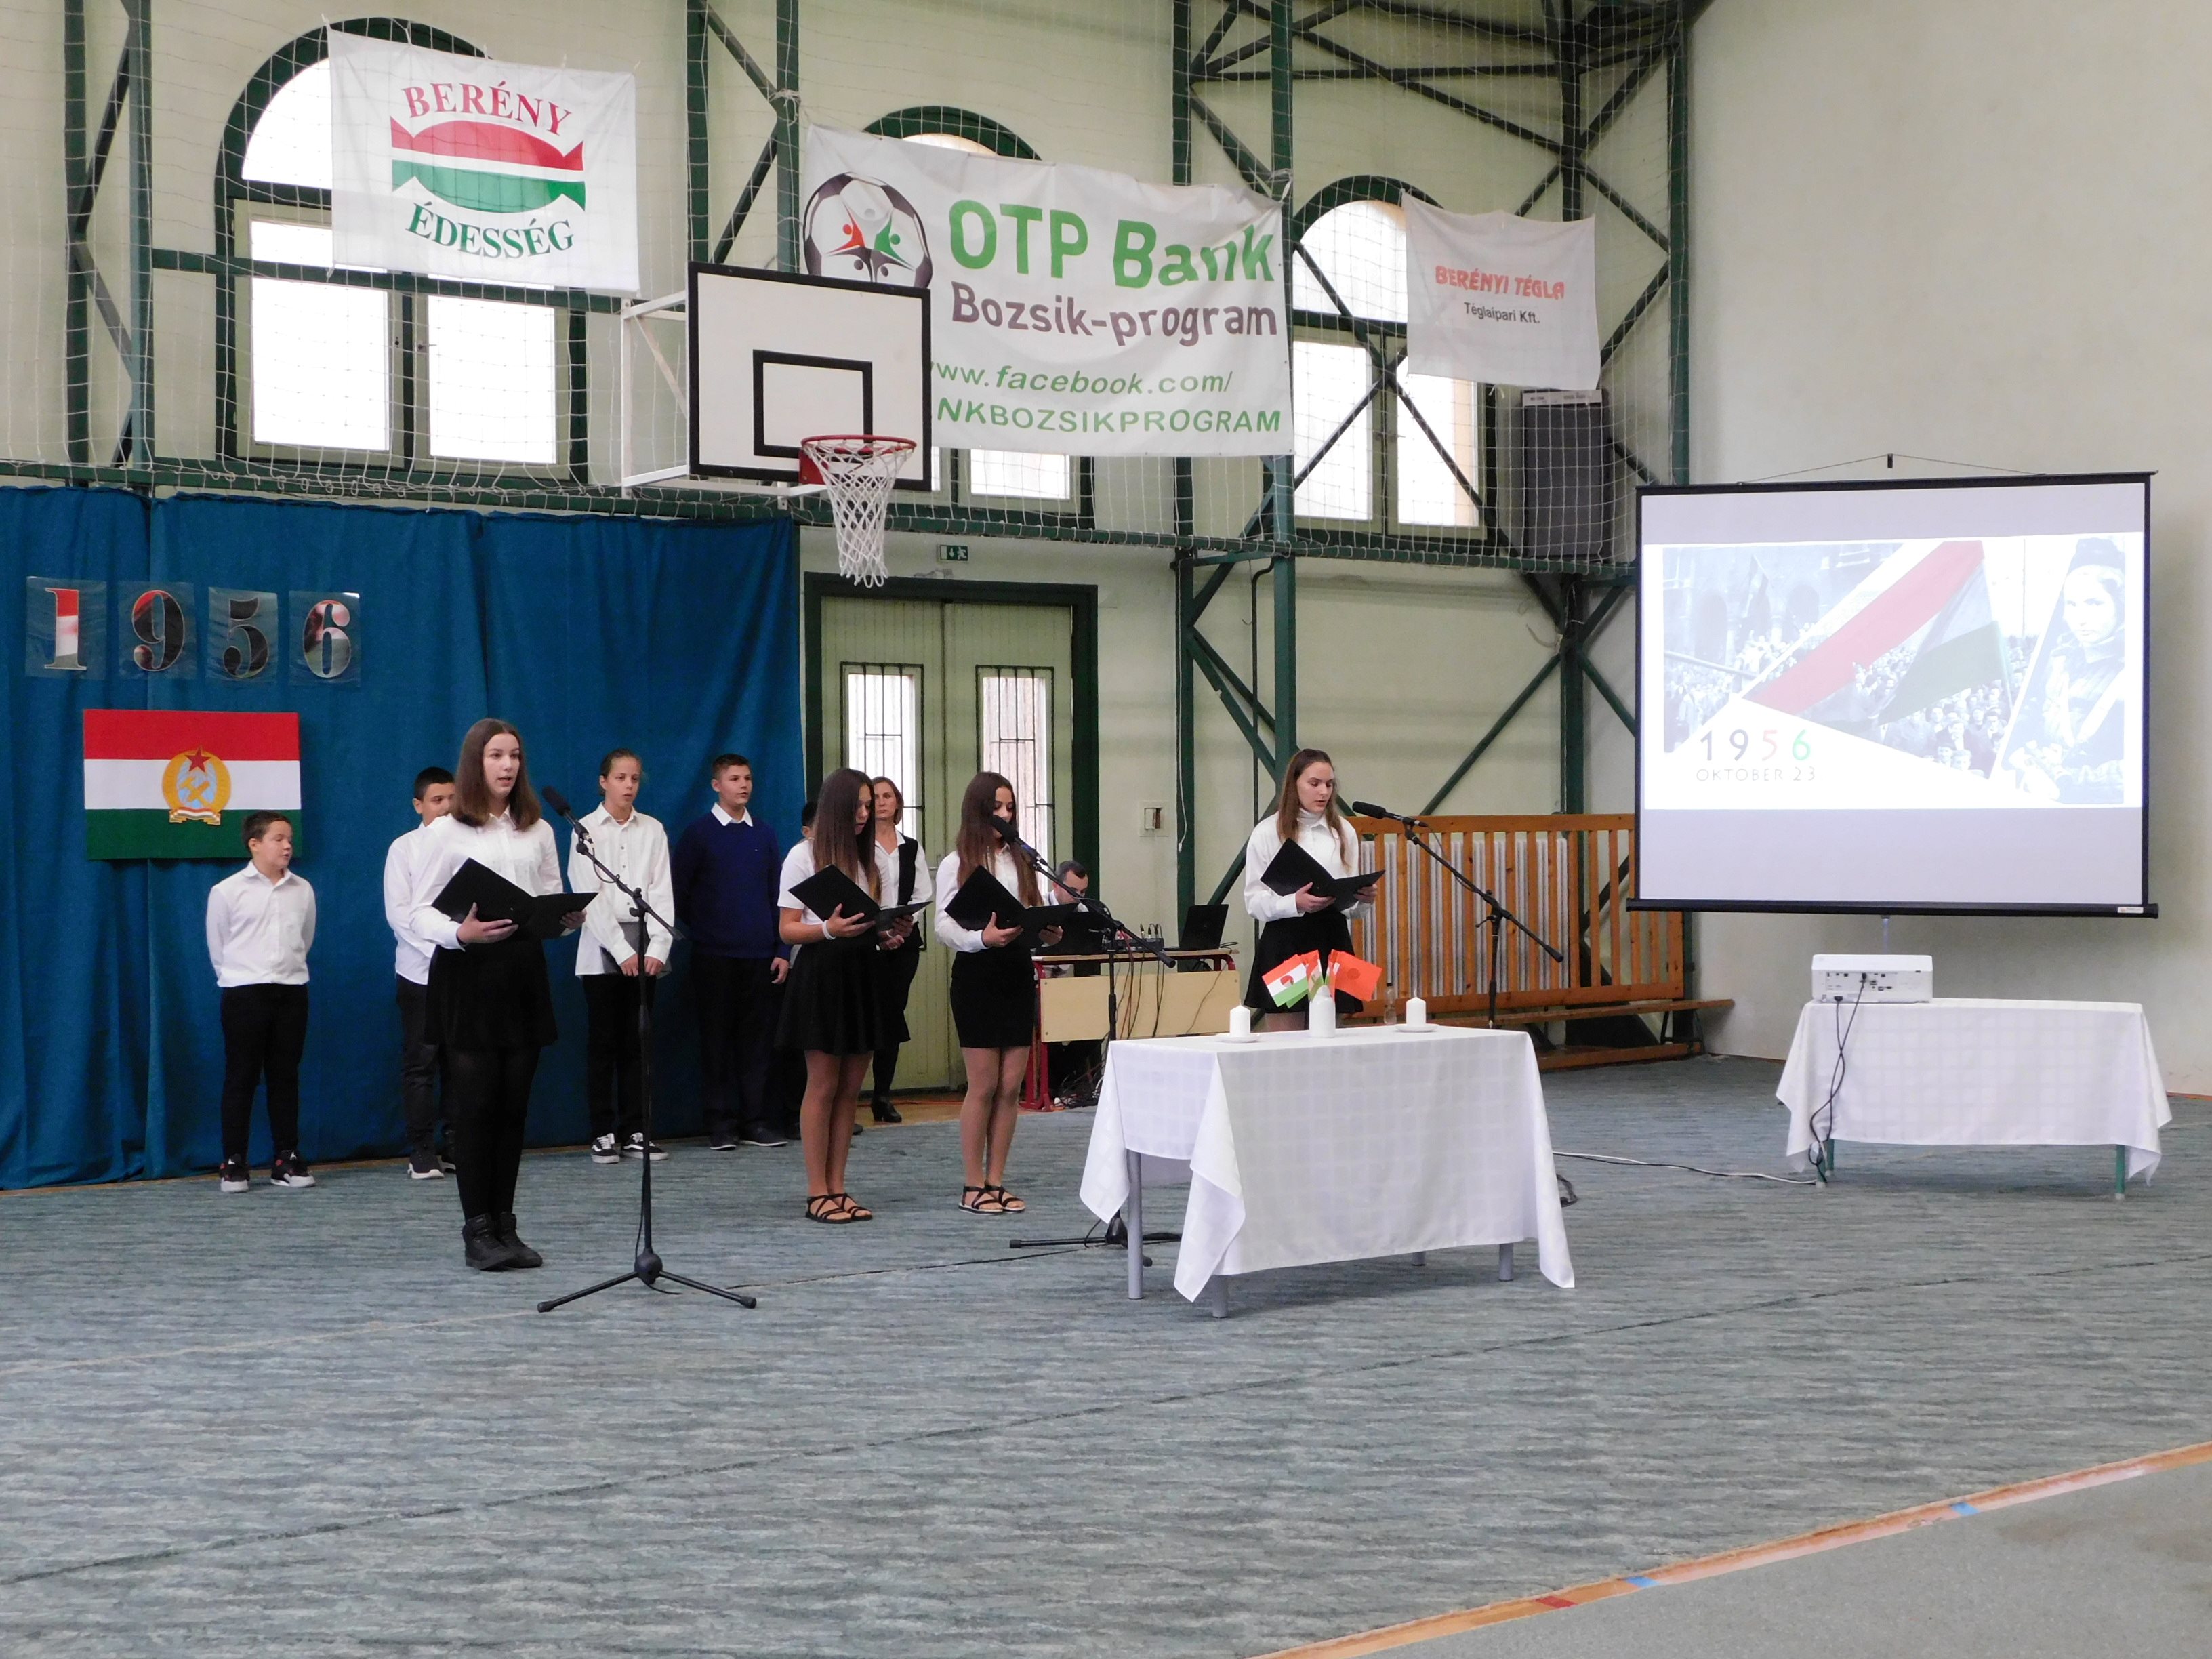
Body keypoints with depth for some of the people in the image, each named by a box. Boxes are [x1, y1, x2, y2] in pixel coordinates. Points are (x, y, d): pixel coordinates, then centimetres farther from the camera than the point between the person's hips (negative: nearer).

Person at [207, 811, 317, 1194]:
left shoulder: (303, 890, 4)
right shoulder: (227, 891, -4)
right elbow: (217, 948, 5)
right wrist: (239, 976, 11)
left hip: (291, 993, 3)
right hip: (244, 994, -3)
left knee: (285, 1077, 8)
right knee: (241, 1077, 1)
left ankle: (286, 1159, 13)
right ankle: (234, 1163, 6)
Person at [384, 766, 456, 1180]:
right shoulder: (405, 848, 4)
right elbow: (398, 911, -2)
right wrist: (437, 948, -12)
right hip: (421, 970, -1)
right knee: (420, 1063, 0)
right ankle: (422, 1153, 4)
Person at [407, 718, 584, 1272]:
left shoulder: (538, 830, 12)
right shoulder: (448, 831, -1)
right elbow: (422, 913, -4)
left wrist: (569, 918, -11)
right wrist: (461, 933, -23)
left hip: (524, 969, 4)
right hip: (467, 973, -4)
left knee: (513, 1103, 6)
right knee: (474, 1104, -3)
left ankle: (505, 1224, 14)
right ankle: (478, 1231, 4)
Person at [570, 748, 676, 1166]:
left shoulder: (653, 830, 8)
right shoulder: (586, 829, 0)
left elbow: (662, 892, 3)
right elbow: (590, 896, -7)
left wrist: (657, 948, -9)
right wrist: (623, 951, -13)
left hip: (644, 947, 3)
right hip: (602, 947, -3)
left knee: (636, 1042, 4)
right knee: (602, 1042, 0)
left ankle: (635, 1132, 8)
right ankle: (603, 1134, 5)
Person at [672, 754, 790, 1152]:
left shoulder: (764, 836, 10)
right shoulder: (697, 833, 0)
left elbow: (777, 895, 11)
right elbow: (680, 892, 2)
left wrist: (782, 950, 5)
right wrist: (700, 932, 0)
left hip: (758, 954, 3)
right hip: (714, 955, -3)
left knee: (756, 1036, 5)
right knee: (717, 1036, 2)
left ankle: (756, 1120, 11)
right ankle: (721, 1123, 7)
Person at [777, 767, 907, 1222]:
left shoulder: (879, 859, 11)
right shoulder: (803, 856, -4)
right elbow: (788, 929, -7)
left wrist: (891, 935, -9)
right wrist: (829, 929, -25)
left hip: (863, 973, 5)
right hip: (819, 972, -5)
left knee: (850, 1087, 7)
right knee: (823, 1085, -3)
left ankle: (837, 1188, 13)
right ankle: (818, 1193, 4)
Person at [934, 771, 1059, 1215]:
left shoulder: (1021, 859, 13)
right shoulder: (957, 863, -2)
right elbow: (945, 927, -8)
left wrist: (1049, 933, -8)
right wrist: (983, 937, -26)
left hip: (1018, 970, 5)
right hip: (977, 973, -5)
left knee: (1011, 1086, 5)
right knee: (983, 1085, -3)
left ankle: (996, 1182, 13)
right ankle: (974, 1186, 6)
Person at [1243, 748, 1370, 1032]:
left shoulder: (1345, 832, 12)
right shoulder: (1268, 832, 0)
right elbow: (1254, 901, -6)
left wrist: (1362, 898, -9)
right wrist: (1296, 903, -24)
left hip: (1332, 938, 4)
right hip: (1286, 941, -4)